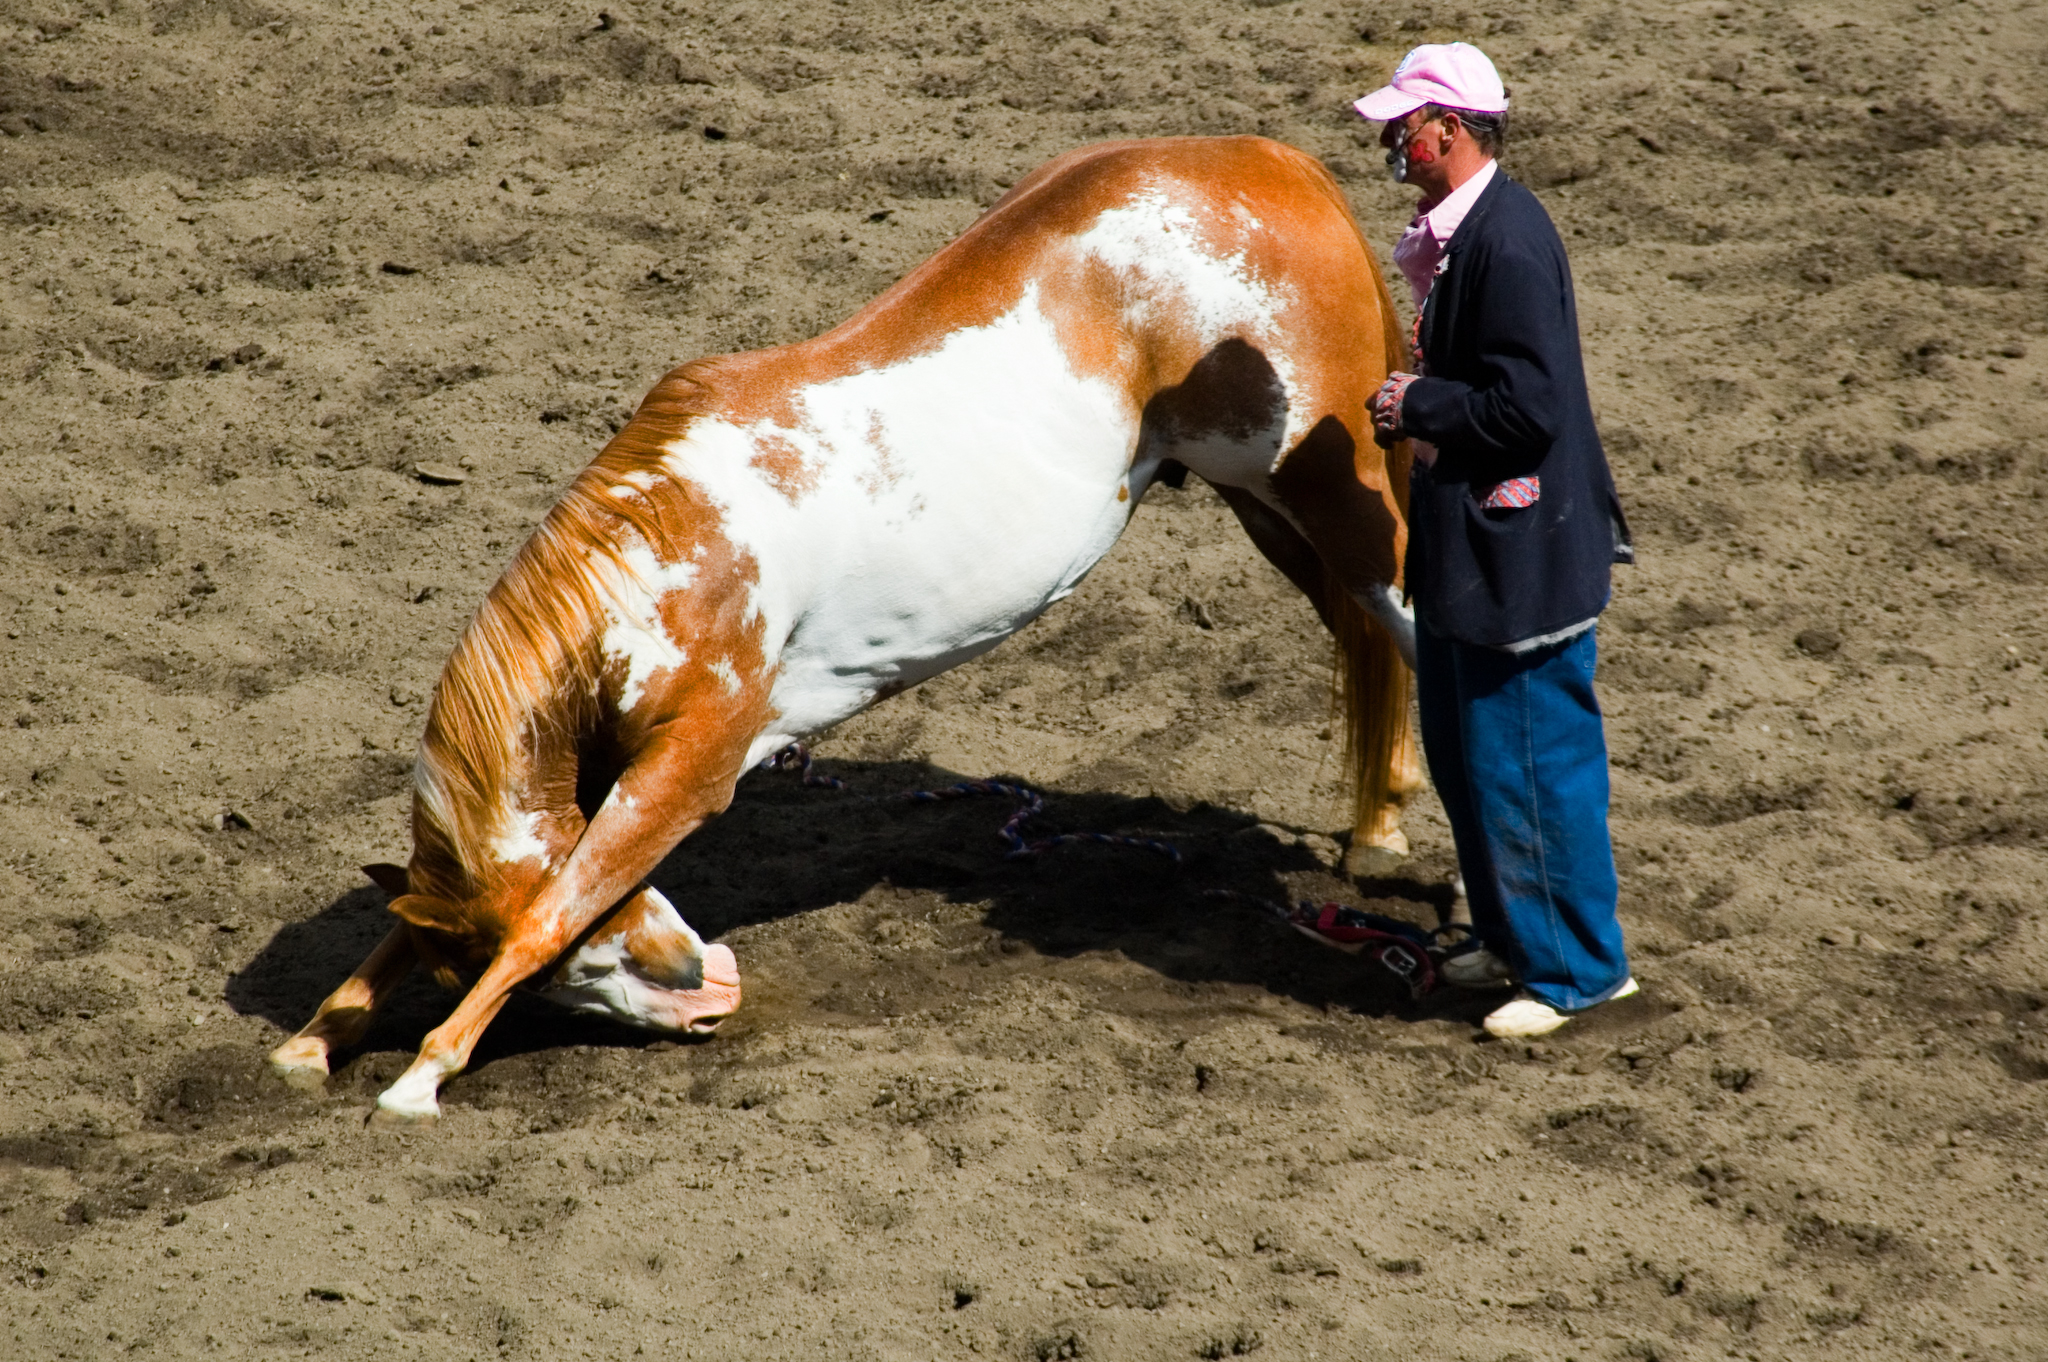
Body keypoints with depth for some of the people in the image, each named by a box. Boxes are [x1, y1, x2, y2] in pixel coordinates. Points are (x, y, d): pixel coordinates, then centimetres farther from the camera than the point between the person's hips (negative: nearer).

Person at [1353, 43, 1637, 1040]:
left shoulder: (1507, 241, -23)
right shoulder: (1458, 230, 9)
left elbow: (1529, 406, -27)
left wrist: (1420, 406, -16)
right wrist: (1417, 407, 7)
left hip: (1519, 554, -11)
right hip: (1466, 545, 11)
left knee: (1525, 768, -1)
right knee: (1462, 753, 20)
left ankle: (1578, 968, 12)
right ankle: (1513, 939, 34)